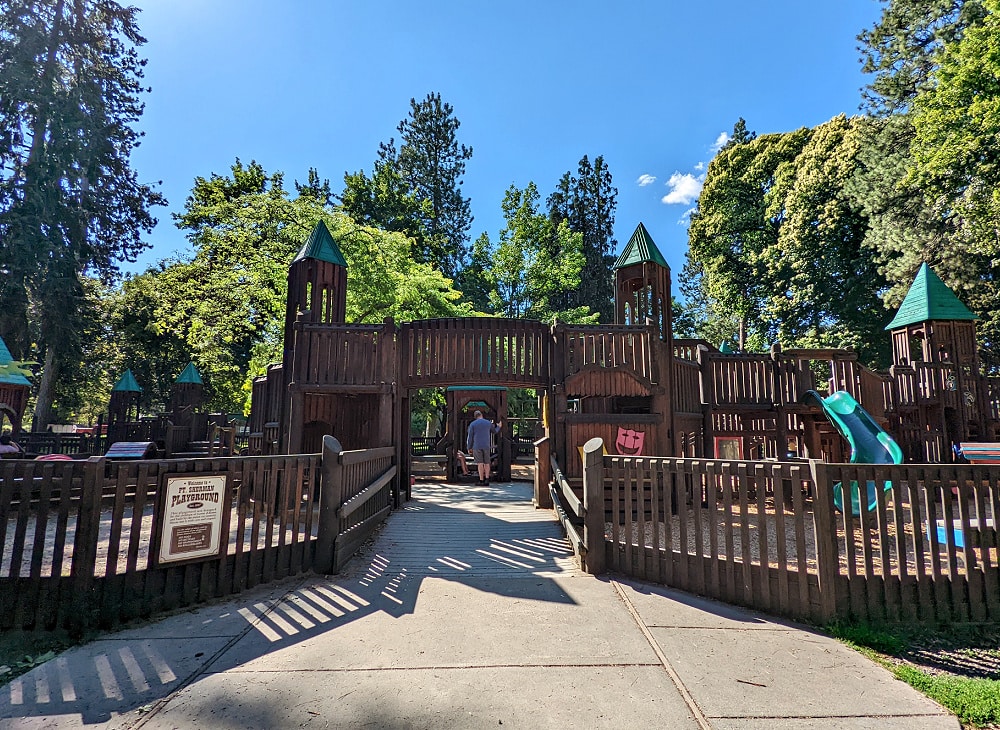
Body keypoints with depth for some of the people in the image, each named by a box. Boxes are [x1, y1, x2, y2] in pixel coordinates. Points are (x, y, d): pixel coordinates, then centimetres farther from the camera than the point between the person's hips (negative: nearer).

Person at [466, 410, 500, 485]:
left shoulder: (472, 424, -1)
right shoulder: (488, 423, 6)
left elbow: (470, 437, -3)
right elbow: (494, 431, 23)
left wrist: (469, 447, 6)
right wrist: (498, 427, 43)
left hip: (477, 446, -2)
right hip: (486, 446, 2)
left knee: (480, 463, -2)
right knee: (486, 463, 8)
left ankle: (481, 480, -4)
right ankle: (487, 479, -2)